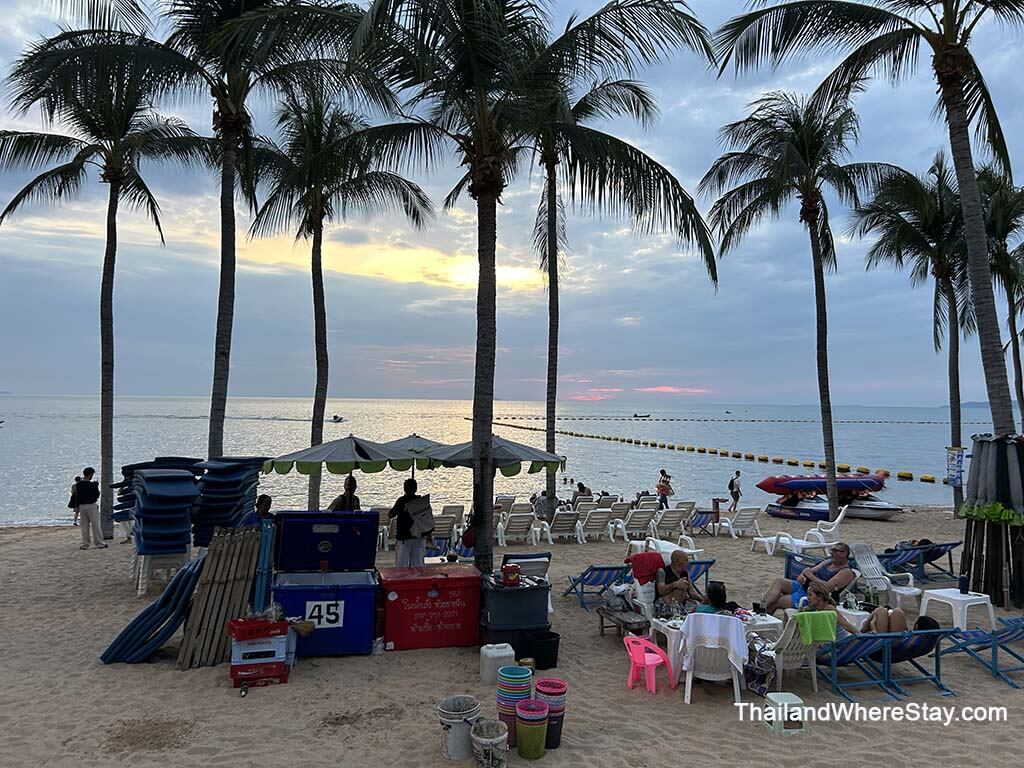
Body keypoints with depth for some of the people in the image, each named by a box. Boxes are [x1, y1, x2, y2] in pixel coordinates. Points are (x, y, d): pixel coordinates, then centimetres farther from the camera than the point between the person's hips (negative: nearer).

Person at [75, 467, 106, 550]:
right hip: (91, 506, -4)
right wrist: (96, 486, 4)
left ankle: (85, 544, 11)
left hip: (81, 506, 4)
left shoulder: (78, 484, 2)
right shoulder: (92, 484, -13)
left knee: (84, 526, 10)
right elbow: (97, 495, -5)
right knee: (95, 525, 1)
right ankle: (99, 544, 4)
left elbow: (76, 497, 8)